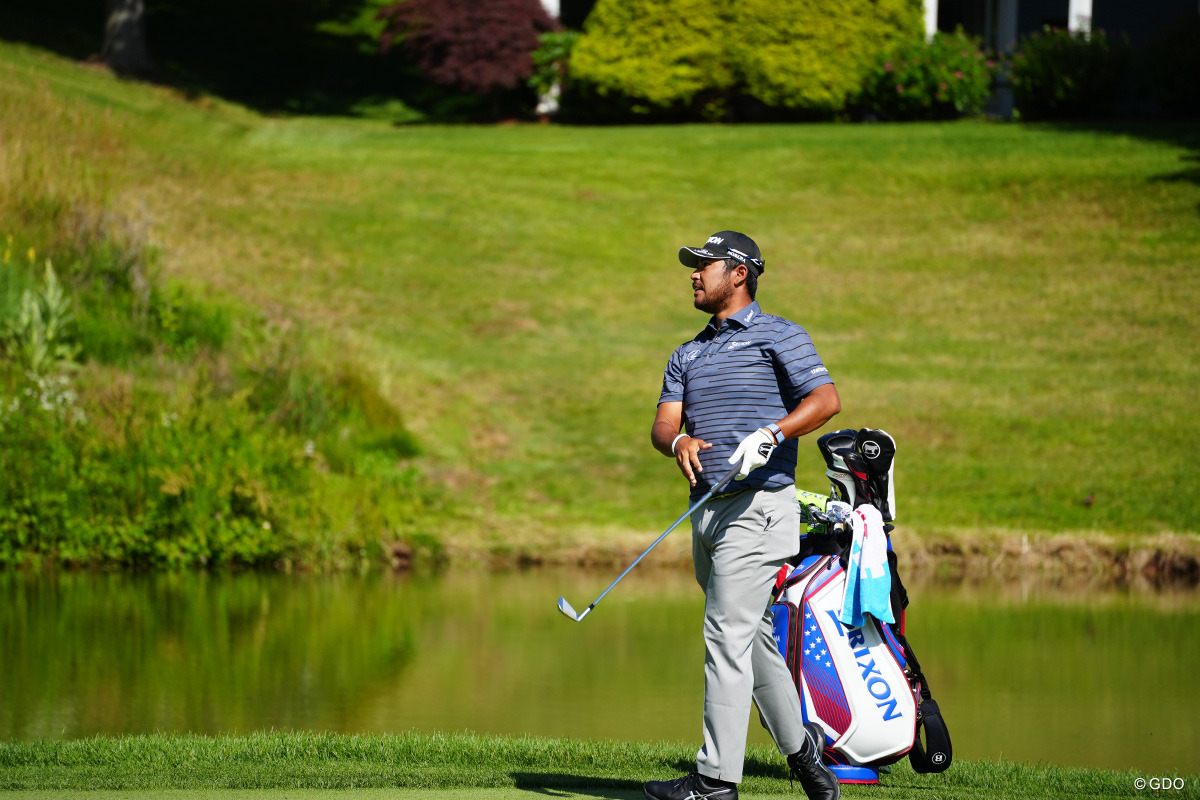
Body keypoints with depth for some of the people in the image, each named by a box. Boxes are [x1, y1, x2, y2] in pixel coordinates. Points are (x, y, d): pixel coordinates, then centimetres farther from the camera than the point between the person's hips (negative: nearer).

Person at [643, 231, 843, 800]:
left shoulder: (778, 336, 0)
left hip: (759, 507, -8)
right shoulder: (687, 356, 21)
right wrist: (678, 440, -15)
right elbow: (663, 423, 9)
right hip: (707, 511, 8)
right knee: (752, 638, 12)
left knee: (728, 634, -13)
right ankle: (800, 745, 24)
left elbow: (826, 399, -12)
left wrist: (769, 435, -26)